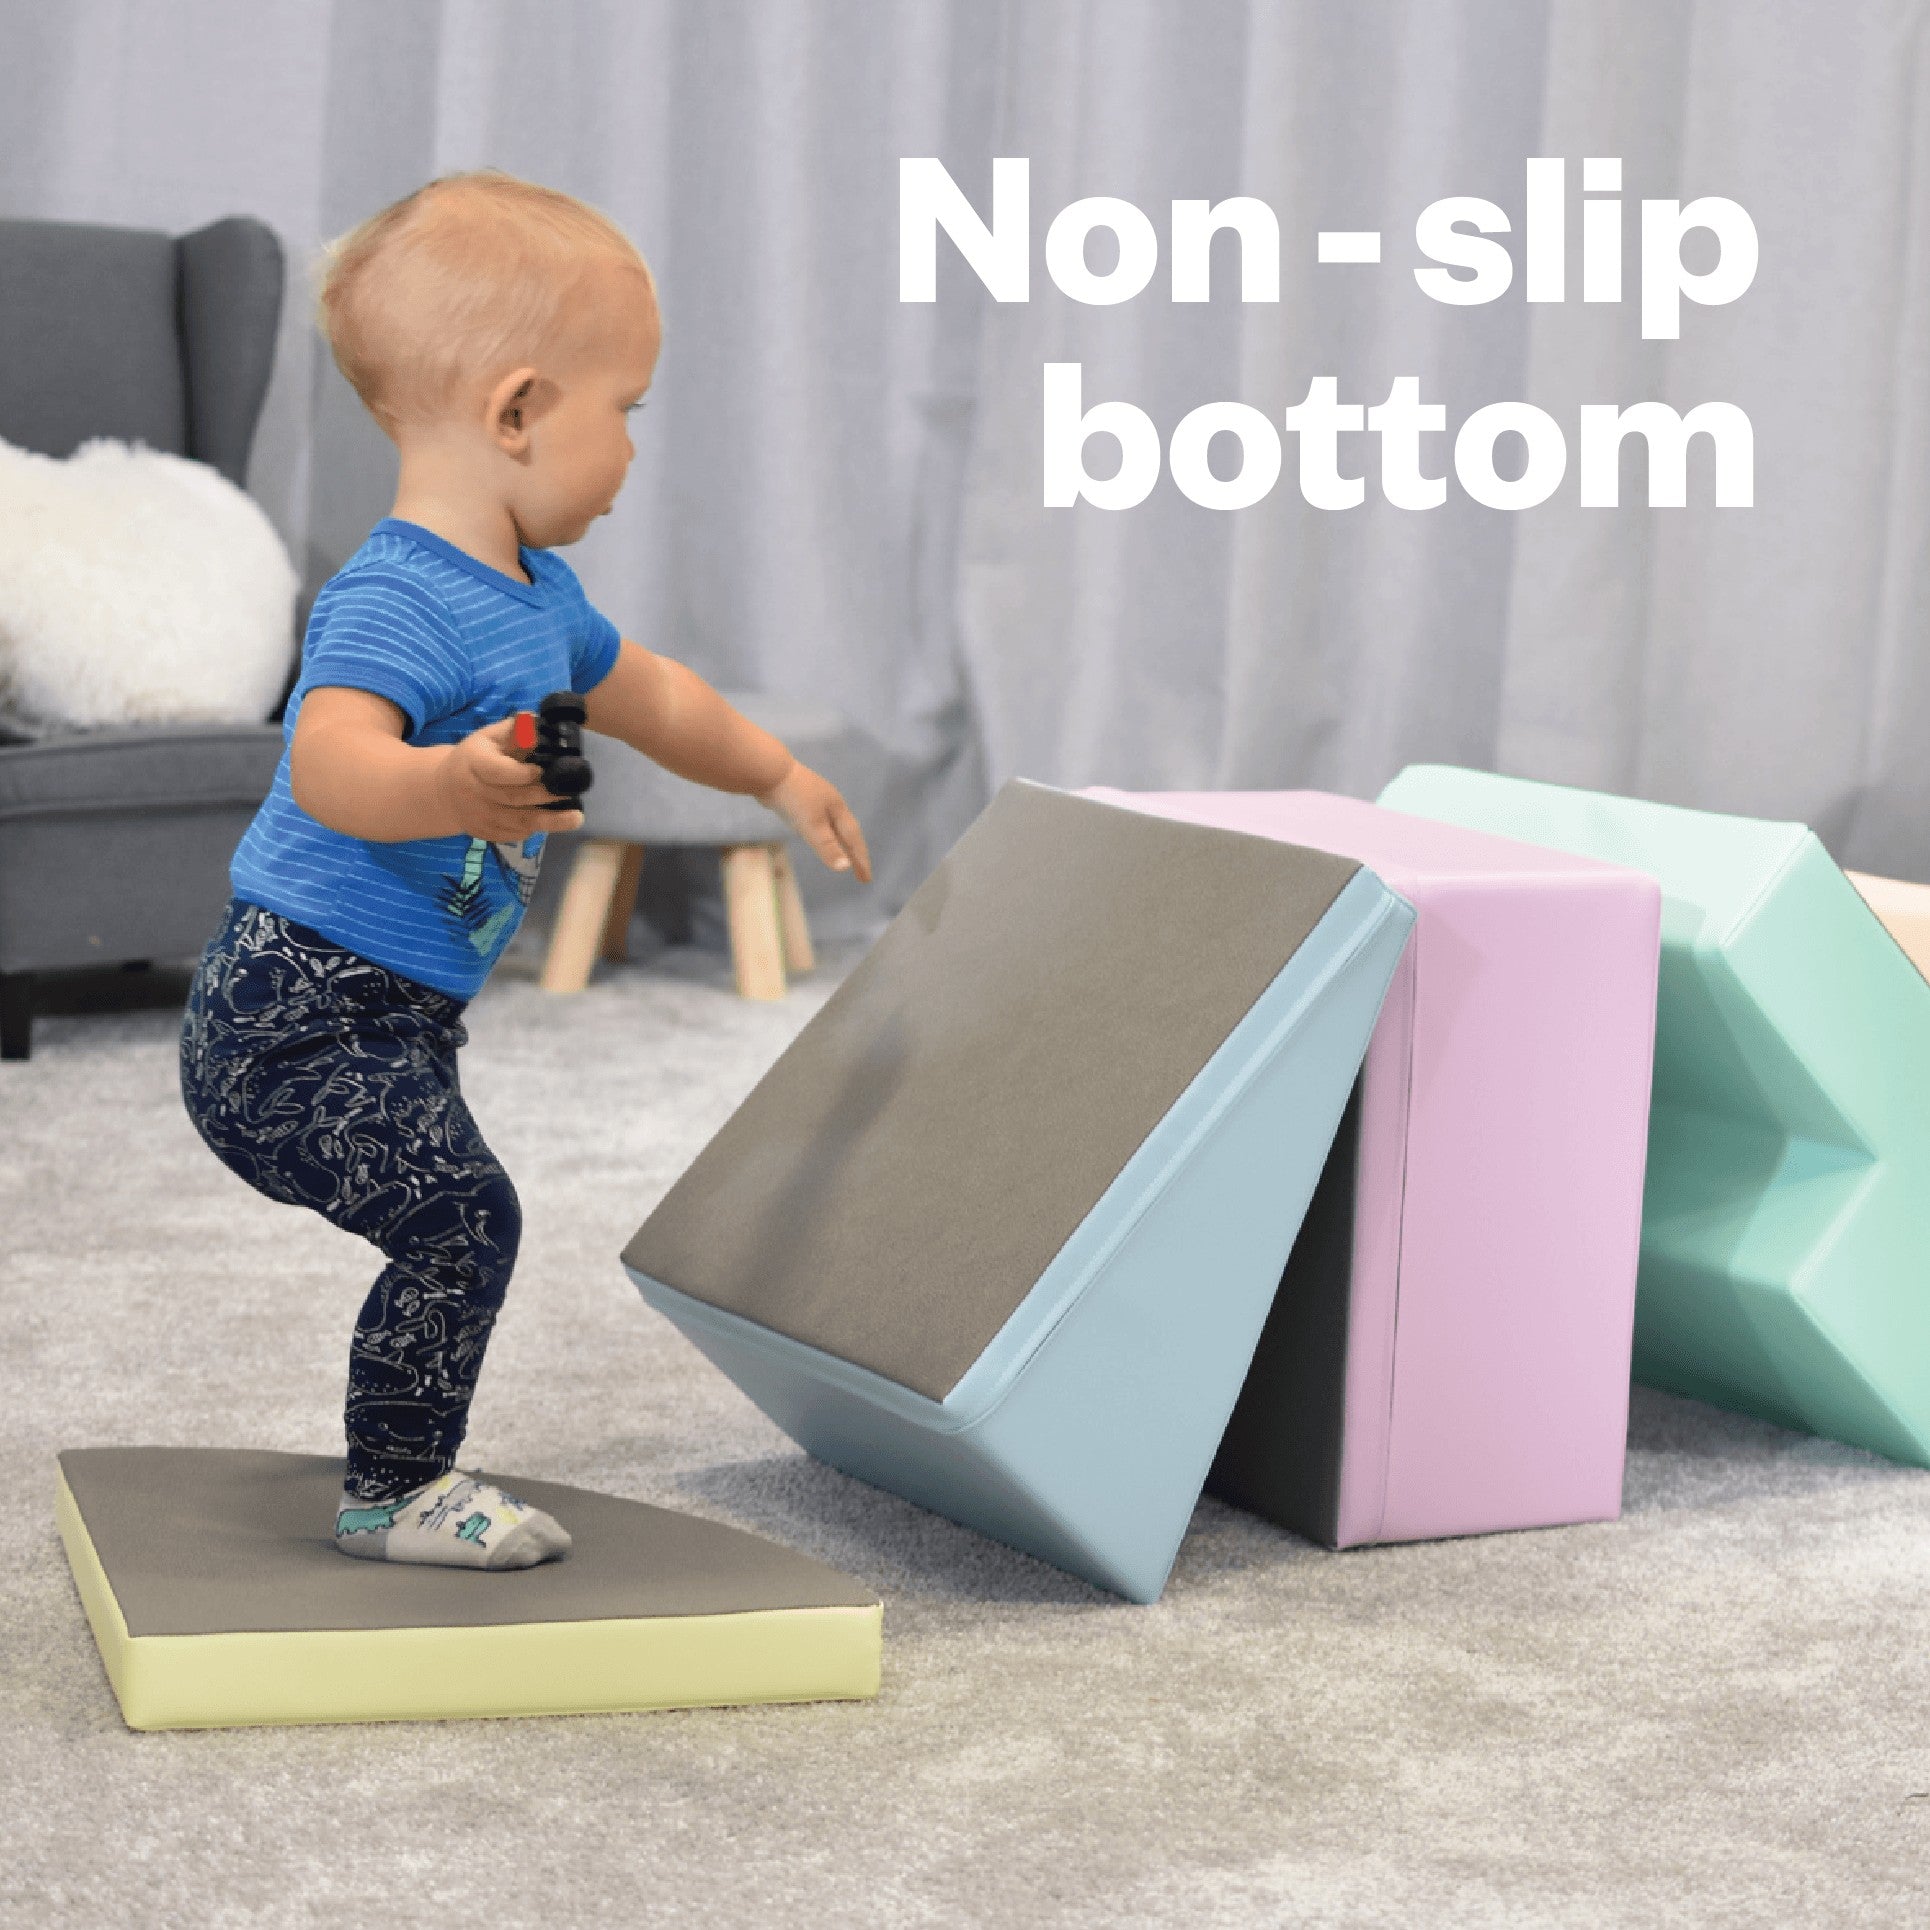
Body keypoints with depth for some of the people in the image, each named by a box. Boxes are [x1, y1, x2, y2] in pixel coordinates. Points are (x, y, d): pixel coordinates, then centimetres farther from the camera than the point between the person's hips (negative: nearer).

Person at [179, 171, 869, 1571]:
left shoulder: (532, 593, 10)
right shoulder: (396, 601, -24)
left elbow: (647, 692, 30)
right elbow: (330, 761, -43)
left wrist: (779, 778, 42)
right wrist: (452, 785, -63)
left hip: (390, 1023, 10)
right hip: (302, 1020, -10)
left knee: (454, 1231, 18)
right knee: (464, 1216, -16)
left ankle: (410, 1470, 35)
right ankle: (396, 1494, -2)